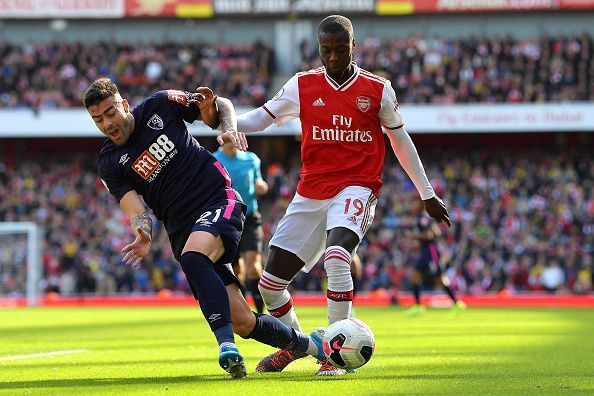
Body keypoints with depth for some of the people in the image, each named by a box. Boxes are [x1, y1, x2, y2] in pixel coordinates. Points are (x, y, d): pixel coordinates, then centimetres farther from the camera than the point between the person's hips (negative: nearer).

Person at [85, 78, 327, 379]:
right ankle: (310, 344, 17)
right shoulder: (110, 164, 3)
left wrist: (229, 128, -10)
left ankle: (226, 343, -45)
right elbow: (135, 209, -9)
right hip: (182, 228, 3)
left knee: (192, 256, -37)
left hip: (219, 200, -3)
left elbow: (221, 106, 12)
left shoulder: (160, 106, 1)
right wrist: (143, 231, -32)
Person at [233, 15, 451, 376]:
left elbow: (401, 142, 11)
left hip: (356, 188, -3)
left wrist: (428, 195, 15)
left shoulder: (378, 89, 2)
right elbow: (261, 118, 7)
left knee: (337, 256, -33)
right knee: (271, 283, 1)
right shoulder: (302, 86, 5)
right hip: (311, 193, 4)